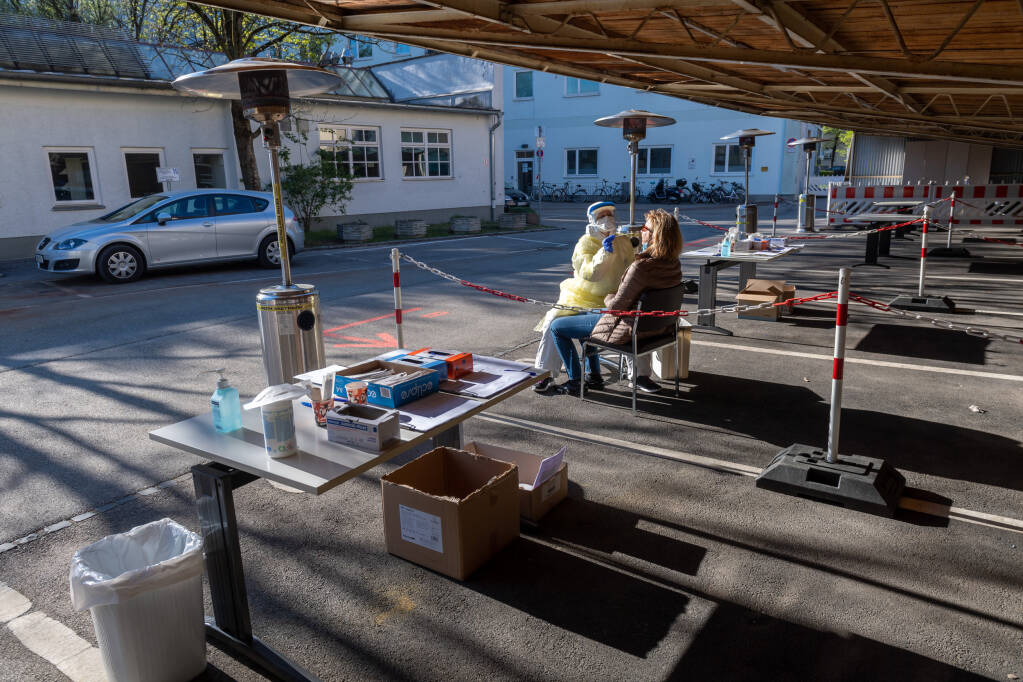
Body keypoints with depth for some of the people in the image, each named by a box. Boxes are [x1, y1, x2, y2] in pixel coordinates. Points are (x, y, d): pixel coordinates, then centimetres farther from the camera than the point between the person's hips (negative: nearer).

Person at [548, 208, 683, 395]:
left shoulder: (642, 267, -31)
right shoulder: (674, 265, -5)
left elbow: (617, 306, -25)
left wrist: (608, 297, -3)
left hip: (625, 329, -9)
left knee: (556, 327, 6)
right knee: (585, 314, 33)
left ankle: (575, 381, 16)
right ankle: (594, 374, 36)